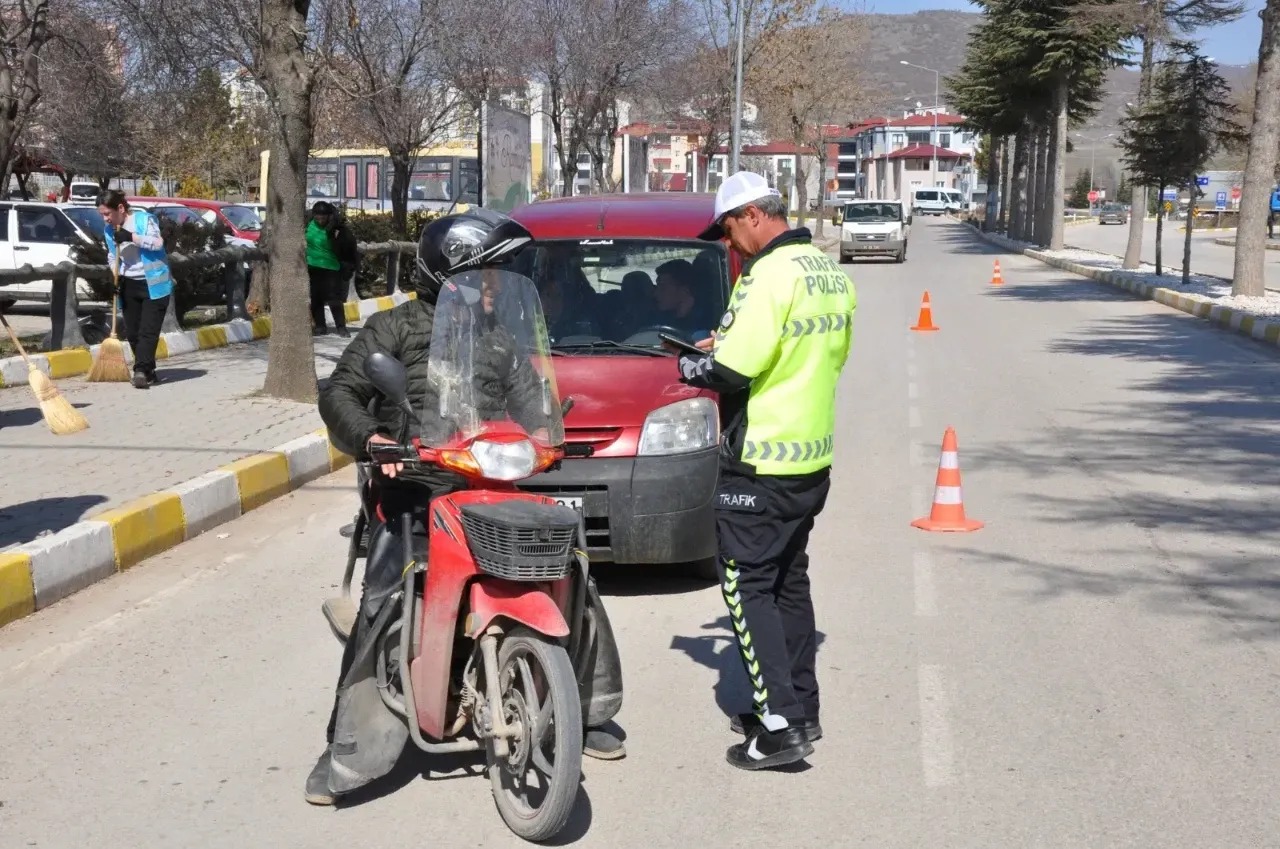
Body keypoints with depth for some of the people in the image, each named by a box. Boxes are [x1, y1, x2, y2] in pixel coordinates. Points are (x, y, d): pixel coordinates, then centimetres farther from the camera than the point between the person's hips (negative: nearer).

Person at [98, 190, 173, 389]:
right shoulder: (109, 229, 7)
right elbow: (112, 256, 17)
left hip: (153, 284, -6)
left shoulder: (143, 219, -11)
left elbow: (157, 242, -24)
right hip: (129, 285, 6)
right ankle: (148, 371, 16)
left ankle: (141, 371, -18)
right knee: (132, 333, 5)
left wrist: (131, 237, -28)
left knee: (148, 331, -13)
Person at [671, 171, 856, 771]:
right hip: (813, 459, 9)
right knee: (788, 580, 18)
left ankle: (780, 725, -5)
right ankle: (800, 708, 24)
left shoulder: (772, 275, -19)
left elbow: (733, 368, -25)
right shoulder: (830, 274, 10)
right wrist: (732, 341, 14)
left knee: (747, 586, -3)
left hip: (760, 464, -9)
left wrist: (688, 365, -3)